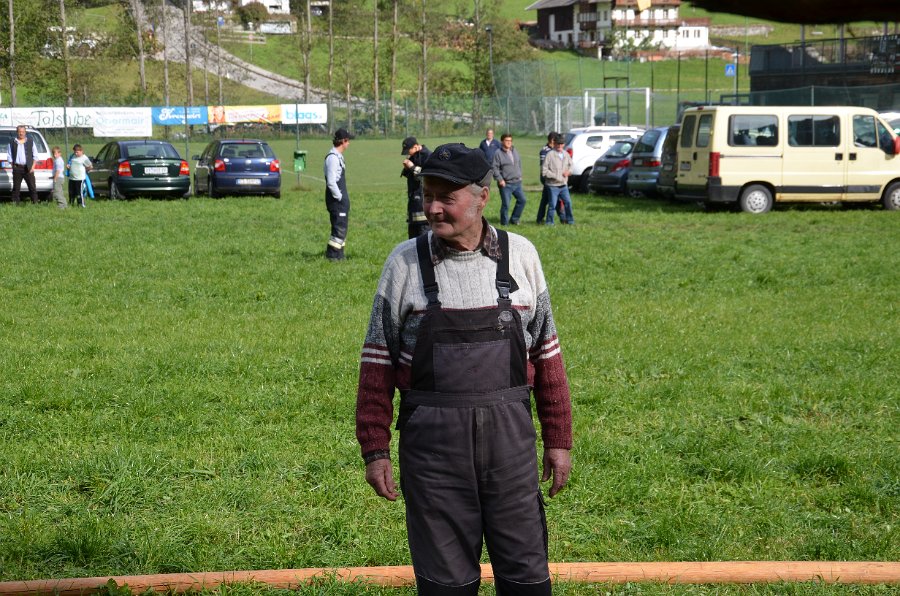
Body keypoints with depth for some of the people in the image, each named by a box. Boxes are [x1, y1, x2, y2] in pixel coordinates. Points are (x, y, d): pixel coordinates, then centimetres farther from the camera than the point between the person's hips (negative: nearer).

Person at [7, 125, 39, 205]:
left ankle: (35, 202, -1)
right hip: (17, 168, 0)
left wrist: (32, 167, -1)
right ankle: (15, 203, 7)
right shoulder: (12, 143, 7)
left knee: (32, 186, -3)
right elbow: (9, 156, 9)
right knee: (16, 187, 2)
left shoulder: (30, 142, 9)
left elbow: (35, 156, 9)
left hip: (28, 168, 0)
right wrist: (13, 166, -1)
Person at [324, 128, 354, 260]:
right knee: (339, 228, -9)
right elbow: (331, 182, -23)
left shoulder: (338, 157, 15)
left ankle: (338, 255, 20)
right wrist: (339, 197, -16)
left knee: (342, 228, 14)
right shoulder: (333, 158, -18)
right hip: (336, 200, -10)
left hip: (341, 200, 10)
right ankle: (332, 255, -5)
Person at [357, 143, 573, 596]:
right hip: (431, 439, -1)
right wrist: (374, 450, -2)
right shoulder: (405, 262, -1)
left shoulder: (519, 256, 3)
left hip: (509, 435, 1)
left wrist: (557, 440, 6)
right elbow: (378, 362, 2)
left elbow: (546, 354, 8)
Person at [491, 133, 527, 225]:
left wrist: (519, 175, 16)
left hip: (517, 182, 6)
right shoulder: (498, 154, -10)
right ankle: (504, 222, 9)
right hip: (506, 184, -6)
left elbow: (519, 163, 24)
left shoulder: (515, 151, 10)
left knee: (522, 200, 4)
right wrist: (500, 179, -15)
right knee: (506, 204, -5)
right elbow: (494, 168, -11)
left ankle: (514, 219, 18)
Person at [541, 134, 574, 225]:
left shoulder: (566, 155, 8)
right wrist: (555, 176, -17)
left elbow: (570, 165, 24)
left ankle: (569, 220, 22)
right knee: (553, 204, -4)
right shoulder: (550, 155, -12)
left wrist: (568, 171, 2)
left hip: (563, 185, 6)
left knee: (568, 202, 8)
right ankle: (549, 222, 8)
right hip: (553, 185, -6)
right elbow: (544, 170, -13)